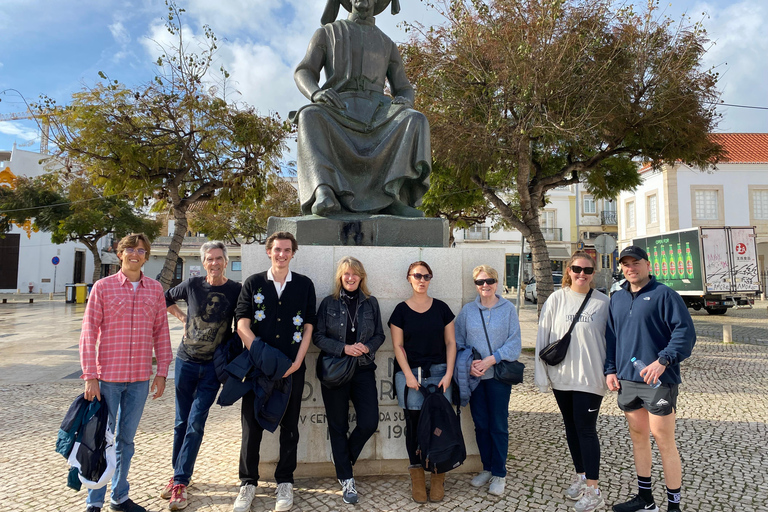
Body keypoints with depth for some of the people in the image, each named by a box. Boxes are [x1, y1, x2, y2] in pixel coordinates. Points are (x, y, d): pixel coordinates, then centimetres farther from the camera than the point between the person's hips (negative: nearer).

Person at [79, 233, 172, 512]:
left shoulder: (155, 289, 5)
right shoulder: (103, 287, -3)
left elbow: (161, 332, 6)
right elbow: (89, 332, -5)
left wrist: (161, 373, 3)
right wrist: (90, 376, -9)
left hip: (140, 378, 3)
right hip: (108, 376, -3)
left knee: (126, 439, 15)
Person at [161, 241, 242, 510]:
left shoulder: (236, 290, -8)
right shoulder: (192, 285, -3)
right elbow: (166, 299, 16)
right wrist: (183, 317, 6)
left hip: (213, 365, -2)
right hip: (186, 361, 2)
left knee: (195, 423, -4)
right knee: (181, 422, 13)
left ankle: (180, 482, 8)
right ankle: (178, 474, 30)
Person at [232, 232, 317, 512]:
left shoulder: (305, 284, 5)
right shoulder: (253, 283, 4)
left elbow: (308, 327, 4)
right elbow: (242, 325, -3)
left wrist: (297, 361, -7)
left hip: (292, 368, 0)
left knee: (289, 426, 8)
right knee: (252, 425, 5)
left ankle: (284, 482, 23)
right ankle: (248, 482, 22)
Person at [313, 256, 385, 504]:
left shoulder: (371, 303, 6)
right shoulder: (329, 303, 1)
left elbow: (380, 335, 9)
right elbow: (318, 336, -3)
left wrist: (368, 347, -12)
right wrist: (343, 348, -16)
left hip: (364, 370, 2)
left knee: (369, 423, -3)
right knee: (338, 426, 6)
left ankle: (343, 459, 27)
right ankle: (346, 479, 22)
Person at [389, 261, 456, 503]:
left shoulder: (441, 308, 6)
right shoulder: (401, 310, 2)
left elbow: (450, 342, 7)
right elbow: (398, 346, 1)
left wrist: (448, 374, -2)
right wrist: (409, 375, -7)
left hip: (438, 372, 1)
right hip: (410, 373, -1)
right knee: (414, 424, 3)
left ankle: (438, 477, 14)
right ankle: (417, 477, 15)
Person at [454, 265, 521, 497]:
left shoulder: (508, 309, -1)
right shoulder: (467, 310, 5)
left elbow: (514, 343, -5)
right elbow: (458, 342, 6)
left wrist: (491, 359, -15)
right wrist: (469, 362, -10)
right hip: (474, 376, 2)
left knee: (498, 425, 4)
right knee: (480, 424, 11)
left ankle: (499, 473, 17)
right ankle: (487, 468, 26)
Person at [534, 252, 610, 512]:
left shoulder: (602, 302, -3)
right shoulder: (557, 299, -2)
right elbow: (543, 336, -2)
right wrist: (541, 373, -3)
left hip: (590, 378, -2)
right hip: (562, 375, 2)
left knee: (586, 429, -1)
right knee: (571, 427, 15)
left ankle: (593, 491, 11)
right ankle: (580, 476, 32)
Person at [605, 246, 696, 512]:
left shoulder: (664, 294, -6)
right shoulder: (617, 298, 12)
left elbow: (685, 331, -14)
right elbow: (610, 337, 16)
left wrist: (663, 361, -23)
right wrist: (610, 369, 9)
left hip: (659, 380, -6)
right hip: (627, 380, 6)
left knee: (664, 440, 0)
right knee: (638, 437, 15)